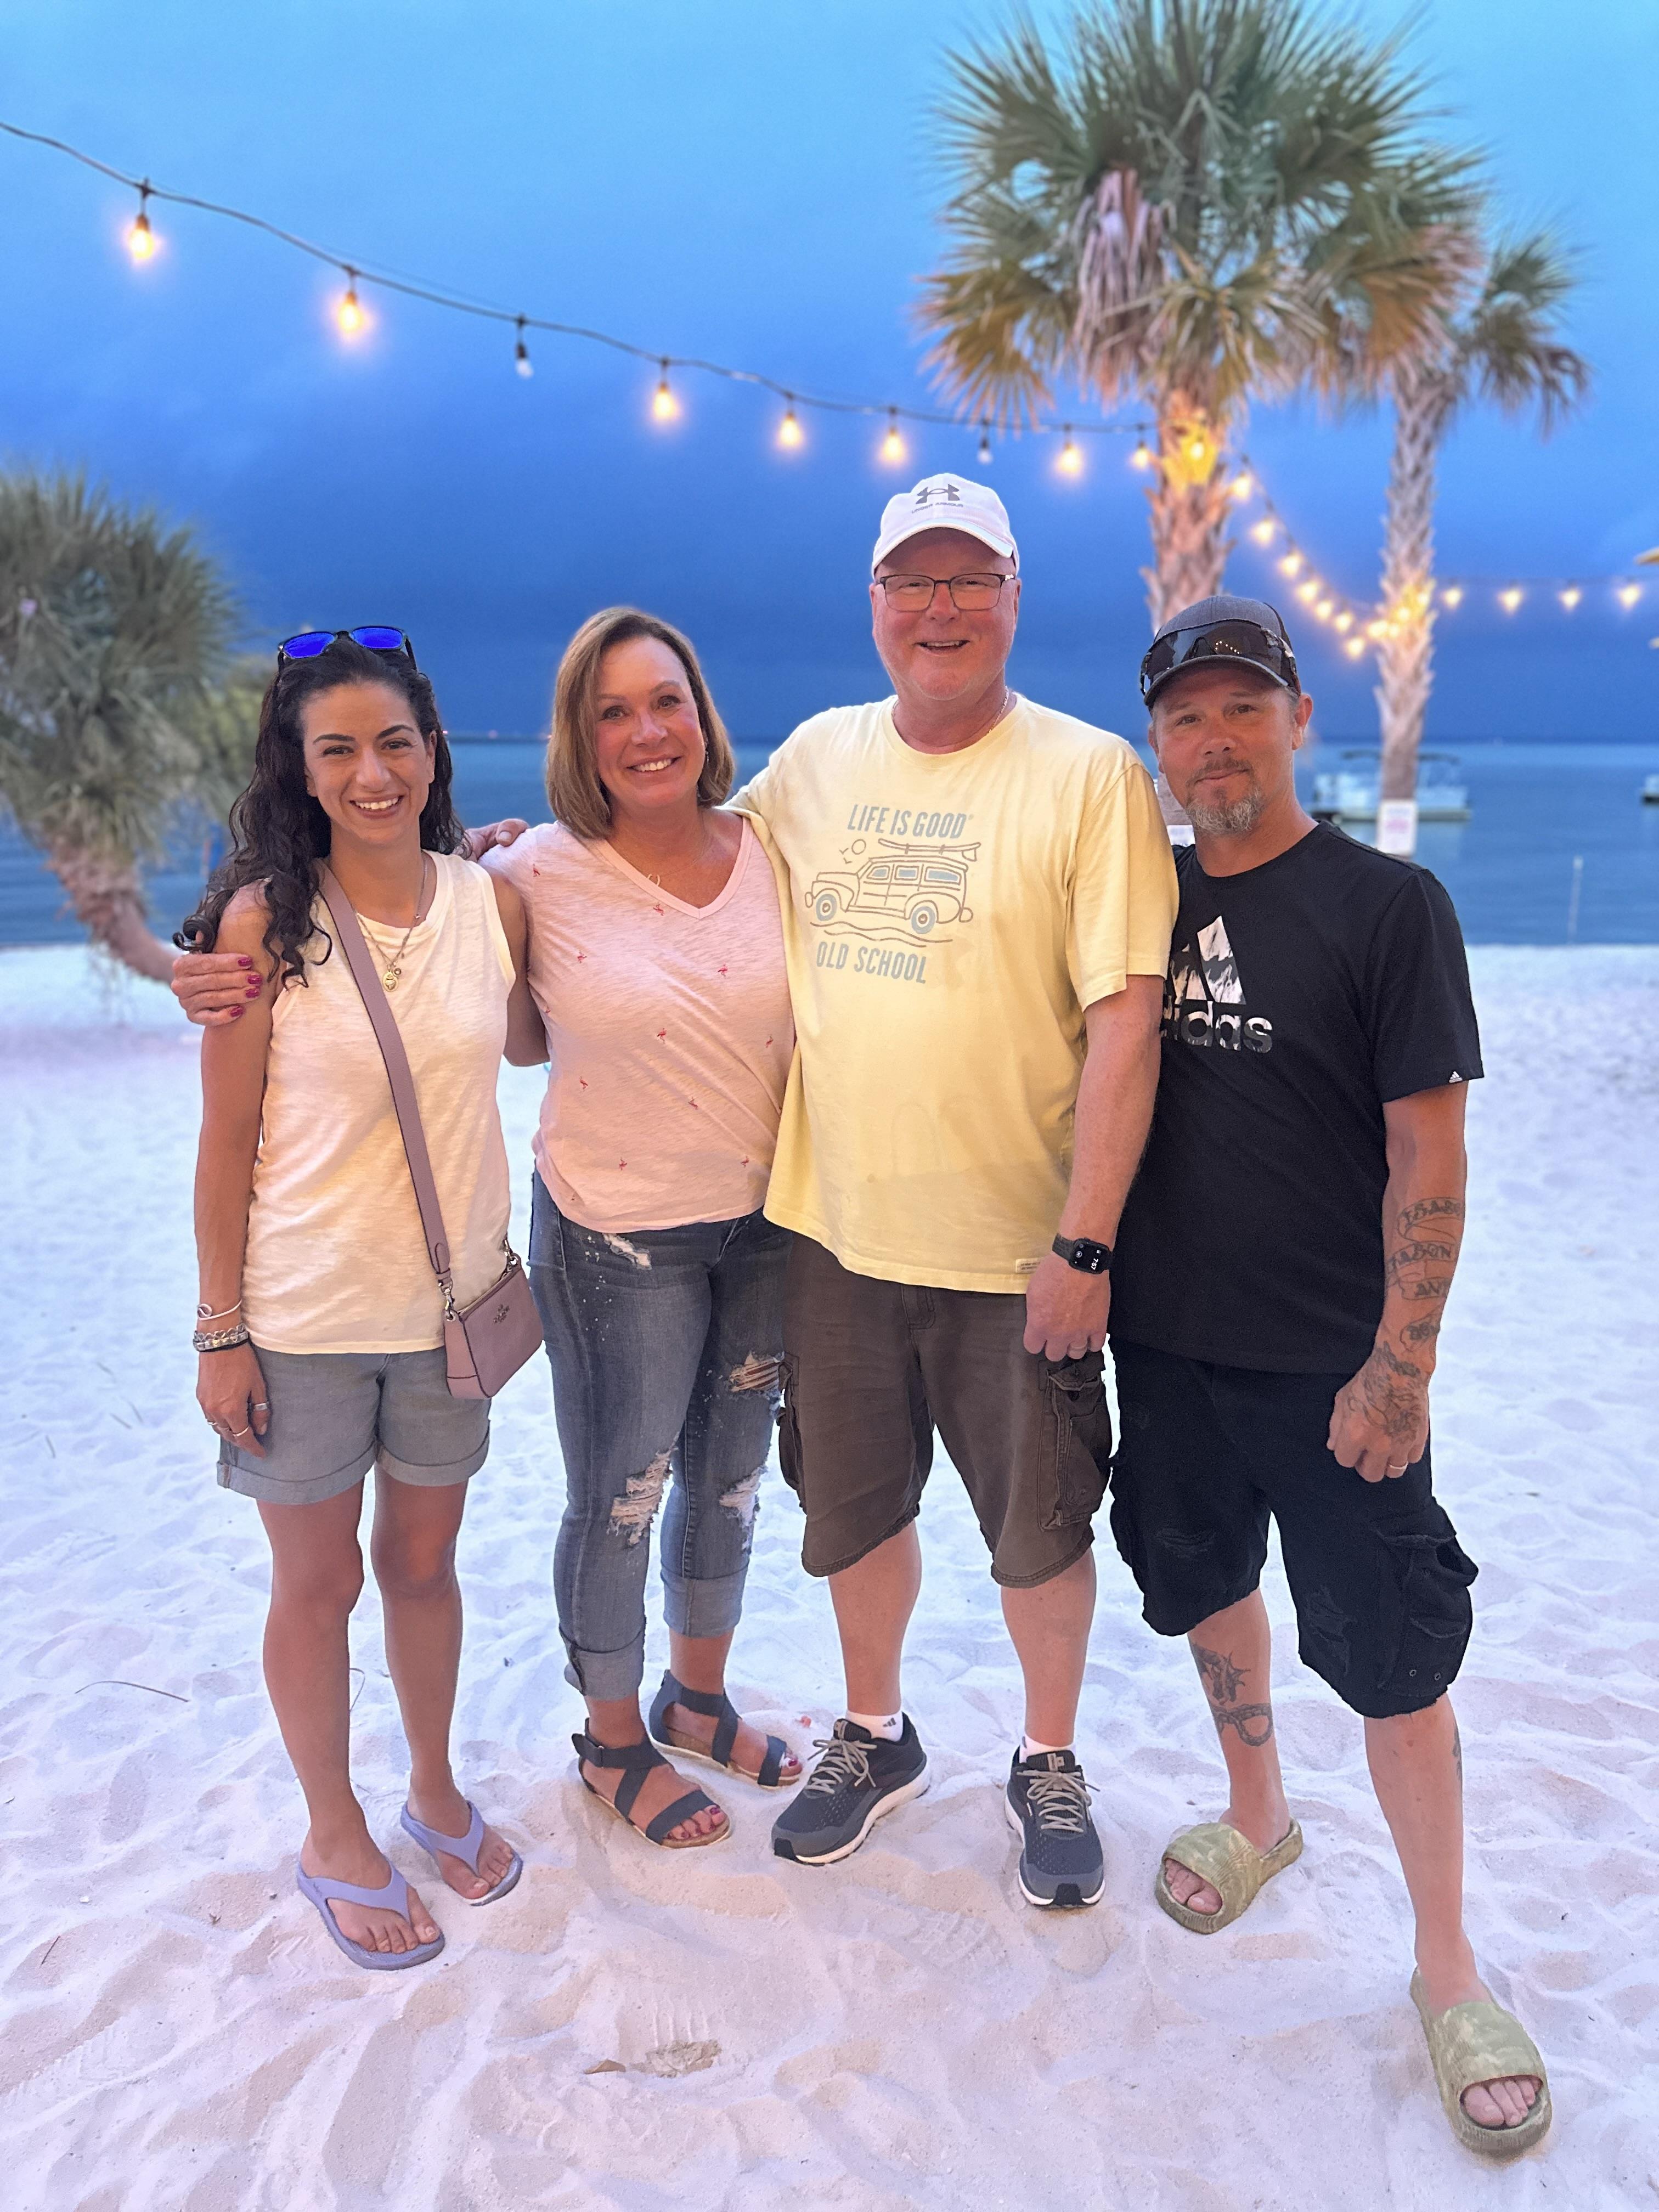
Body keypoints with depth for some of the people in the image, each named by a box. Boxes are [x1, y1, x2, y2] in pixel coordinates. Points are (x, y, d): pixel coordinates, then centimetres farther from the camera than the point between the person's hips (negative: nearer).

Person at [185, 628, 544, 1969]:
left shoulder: (492, 901, -4)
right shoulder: (265, 921, -12)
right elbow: (228, 1144, -8)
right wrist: (221, 1332, -8)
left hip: (448, 1302, 3)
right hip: (303, 1313, -3)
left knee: (425, 1556, 20)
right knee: (319, 1581, 14)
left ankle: (436, 1790, 43)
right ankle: (335, 1837, 36)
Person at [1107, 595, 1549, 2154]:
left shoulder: (1386, 905, -10)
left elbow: (1429, 1159, -11)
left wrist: (1399, 1364, -14)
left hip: (1333, 1367, -4)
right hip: (1166, 1339, 5)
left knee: (1394, 1659, 3)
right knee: (1205, 1583, 20)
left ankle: (1448, 1970, 23)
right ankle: (1258, 1815, 46)